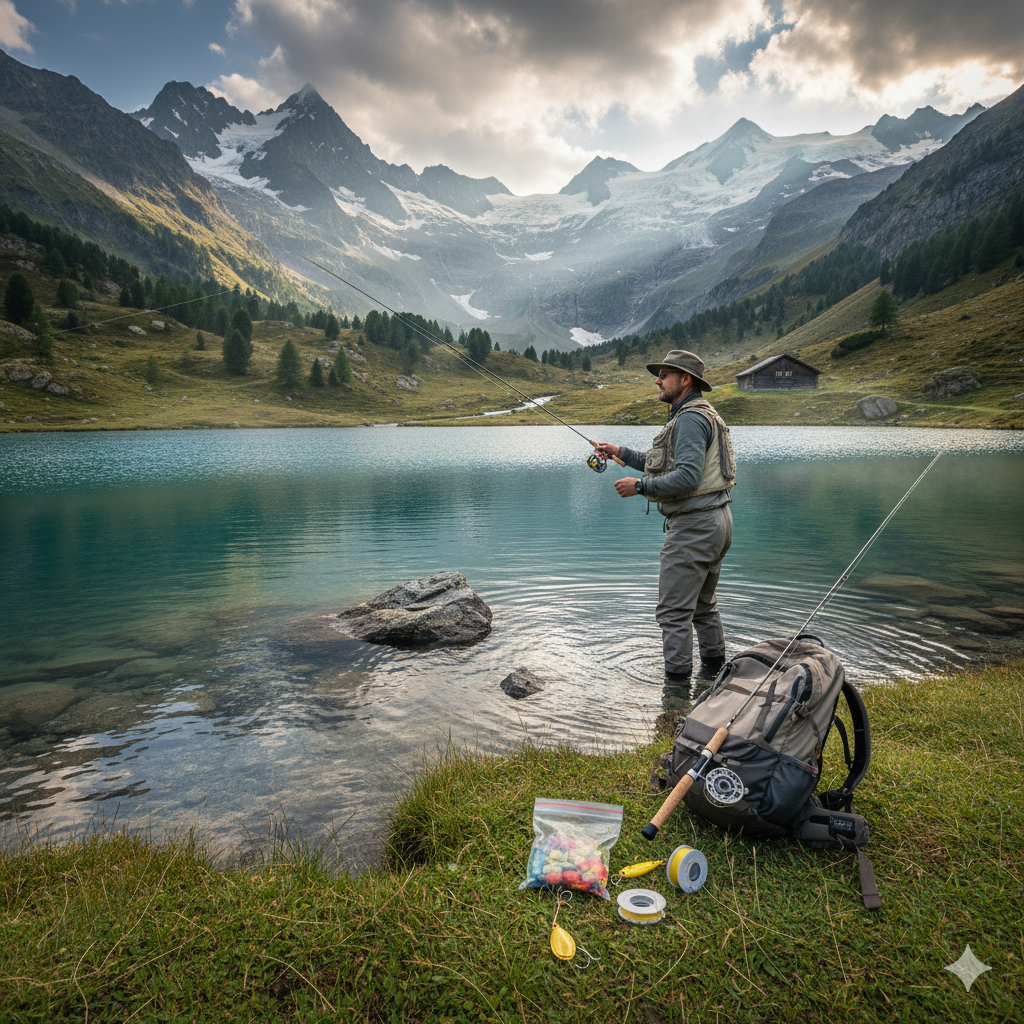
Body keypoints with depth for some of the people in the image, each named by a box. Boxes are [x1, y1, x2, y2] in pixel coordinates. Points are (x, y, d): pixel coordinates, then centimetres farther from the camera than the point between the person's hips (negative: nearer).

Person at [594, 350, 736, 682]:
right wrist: (620, 452, 21)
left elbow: (687, 476, -27)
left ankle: (676, 685, 3)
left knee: (675, 610, -4)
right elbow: (664, 464, 24)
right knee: (703, 605, 21)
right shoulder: (699, 414, 19)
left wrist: (640, 486, -17)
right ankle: (715, 675, 32)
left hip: (694, 526, -11)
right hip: (716, 521, 11)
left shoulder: (691, 418, -16)